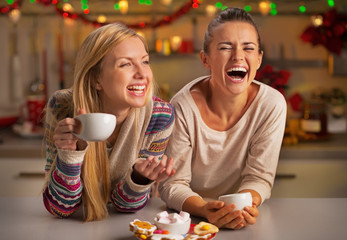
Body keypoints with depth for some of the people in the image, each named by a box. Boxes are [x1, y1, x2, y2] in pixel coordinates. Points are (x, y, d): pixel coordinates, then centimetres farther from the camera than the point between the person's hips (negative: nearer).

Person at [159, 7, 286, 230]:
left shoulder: (272, 105, -11)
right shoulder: (183, 107, -17)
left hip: (242, 221, 1)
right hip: (189, 217, -1)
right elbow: (172, 184, -13)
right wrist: (205, 210, -31)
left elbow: (259, 177, -7)